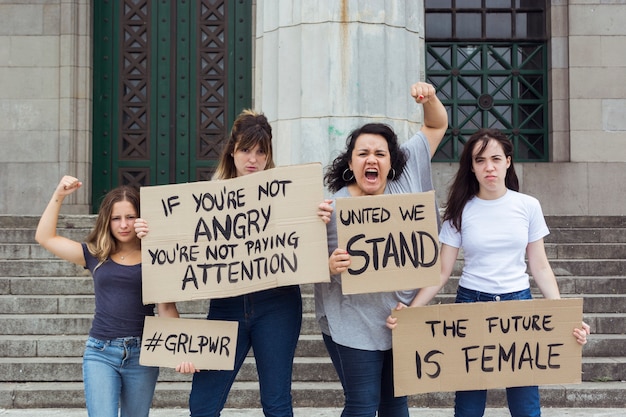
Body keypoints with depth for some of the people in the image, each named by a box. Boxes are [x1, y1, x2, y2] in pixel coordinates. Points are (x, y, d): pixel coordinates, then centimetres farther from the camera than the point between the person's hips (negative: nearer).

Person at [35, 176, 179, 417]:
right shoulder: (95, 255, 8)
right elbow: (45, 237, 11)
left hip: (142, 352, -1)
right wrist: (59, 196, 5)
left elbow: (166, 309, -1)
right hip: (100, 352, 1)